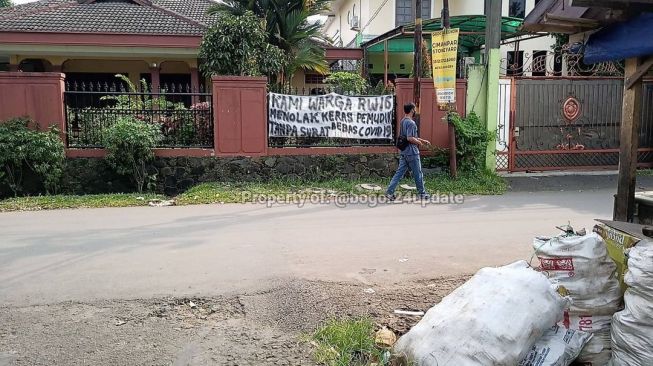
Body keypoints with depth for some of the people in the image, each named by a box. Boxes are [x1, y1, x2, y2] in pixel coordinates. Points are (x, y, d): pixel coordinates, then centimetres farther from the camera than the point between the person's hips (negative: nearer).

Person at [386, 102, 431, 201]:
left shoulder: (403, 121, 13)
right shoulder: (411, 123, -17)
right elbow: (410, 138, -24)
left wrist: (422, 140, 23)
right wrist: (419, 143, -8)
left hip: (403, 153, 9)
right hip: (412, 153, -9)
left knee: (399, 172, 7)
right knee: (418, 174, 5)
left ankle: (390, 191, 1)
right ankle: (422, 193, 17)